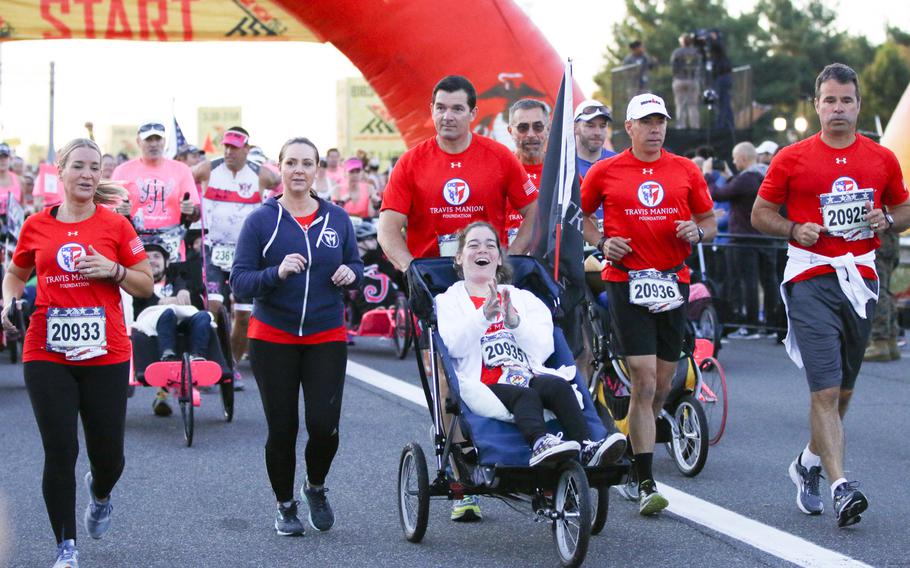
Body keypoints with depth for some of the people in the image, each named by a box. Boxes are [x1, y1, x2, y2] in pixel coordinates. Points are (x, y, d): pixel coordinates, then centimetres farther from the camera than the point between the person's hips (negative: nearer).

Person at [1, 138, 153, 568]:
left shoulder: (116, 225, 1)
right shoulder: (36, 226, 4)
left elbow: (146, 285, 6)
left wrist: (114, 270, -12)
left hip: (106, 355, 0)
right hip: (47, 355, 0)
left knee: (108, 454, 5)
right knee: (60, 451, -6)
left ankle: (100, 493, 44)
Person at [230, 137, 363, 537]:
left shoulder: (337, 219, 5)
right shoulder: (261, 220, -3)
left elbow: (355, 265, 16)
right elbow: (239, 281, -8)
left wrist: (350, 273, -8)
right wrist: (277, 272, -26)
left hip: (326, 338, 1)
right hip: (273, 339, -1)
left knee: (324, 425, -8)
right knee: (282, 429, 3)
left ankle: (316, 488, 23)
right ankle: (285, 506, 25)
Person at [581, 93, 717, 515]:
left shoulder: (686, 171, 9)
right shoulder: (605, 172, 3)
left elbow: (709, 221, 16)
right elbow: (581, 215, 15)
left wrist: (697, 232, -6)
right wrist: (602, 242, -2)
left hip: (673, 282, 4)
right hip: (626, 282, -3)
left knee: (662, 385, 9)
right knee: (644, 383, -11)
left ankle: (635, 446, 32)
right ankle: (645, 484, -9)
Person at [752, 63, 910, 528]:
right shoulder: (792, 159, 1)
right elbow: (760, 214, 6)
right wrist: (794, 230, -12)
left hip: (861, 280, 4)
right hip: (811, 281, -4)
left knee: (844, 389, 13)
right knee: (826, 389, -13)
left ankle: (809, 463, 35)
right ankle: (840, 486, -17)